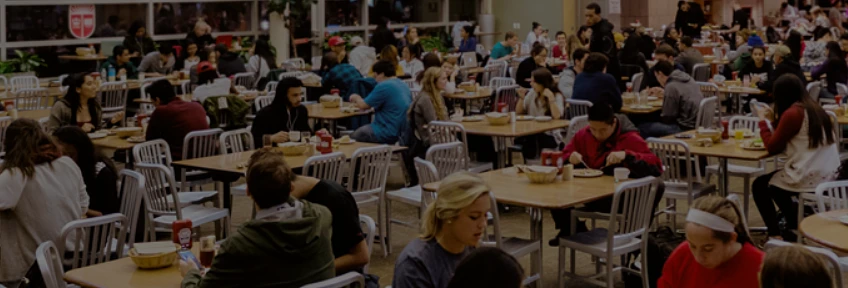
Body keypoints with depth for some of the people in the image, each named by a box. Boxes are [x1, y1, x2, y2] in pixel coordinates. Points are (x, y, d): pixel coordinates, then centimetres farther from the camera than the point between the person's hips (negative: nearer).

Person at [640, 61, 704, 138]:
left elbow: (667, 118, -11)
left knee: (643, 128, -8)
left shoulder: (671, 87, -15)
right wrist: (664, 94, 35)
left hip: (686, 128, -10)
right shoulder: (689, 79, 11)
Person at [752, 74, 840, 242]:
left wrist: (764, 121, 4)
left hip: (810, 178, -8)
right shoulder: (815, 108, 10)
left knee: (759, 186, 12)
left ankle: (775, 235, 13)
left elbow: (772, 147, -8)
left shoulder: (792, 113, -15)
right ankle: (795, 227, 32)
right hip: (829, 175, 8)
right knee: (776, 180, 30)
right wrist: (773, 121, 16)